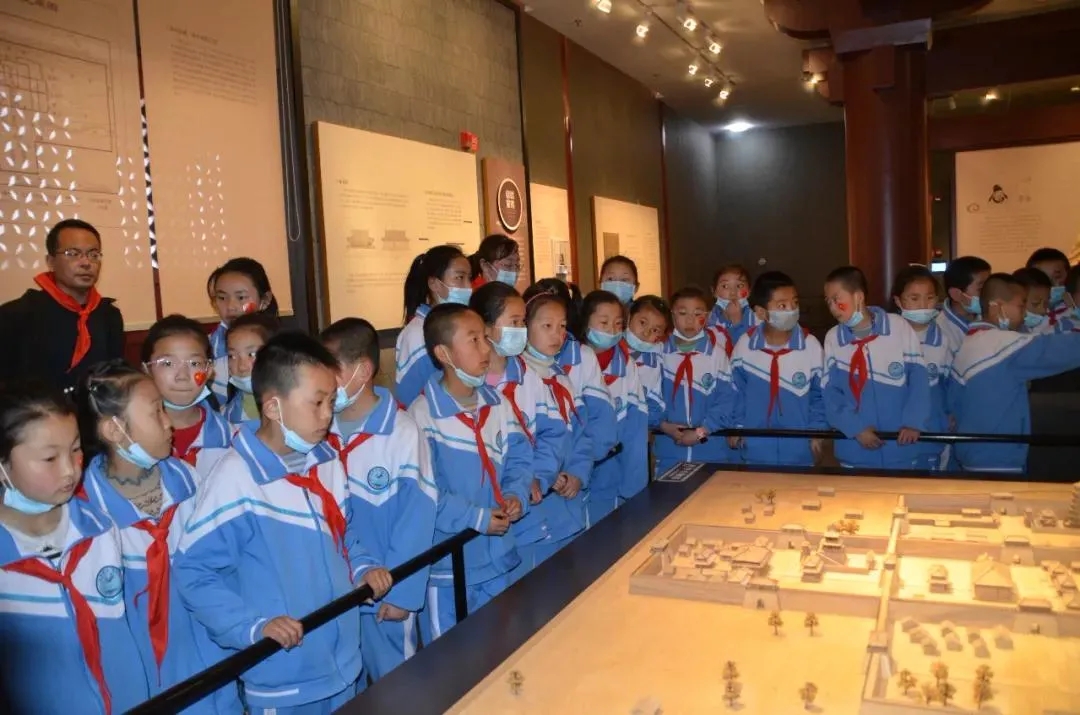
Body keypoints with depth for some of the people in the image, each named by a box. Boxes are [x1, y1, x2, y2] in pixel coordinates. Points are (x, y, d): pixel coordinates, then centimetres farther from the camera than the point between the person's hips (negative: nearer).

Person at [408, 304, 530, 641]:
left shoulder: (498, 405, 4)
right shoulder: (423, 415, -19)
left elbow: (519, 459, 7)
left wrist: (516, 495, -12)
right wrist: (477, 518, -22)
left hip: (494, 557, 6)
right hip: (446, 563, -6)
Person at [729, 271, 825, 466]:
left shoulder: (810, 345, -9)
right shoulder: (744, 345, -7)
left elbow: (820, 394, -1)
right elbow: (736, 391, 3)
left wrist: (817, 431, -7)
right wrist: (737, 426, -1)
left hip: (799, 450, 0)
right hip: (756, 448, 1)